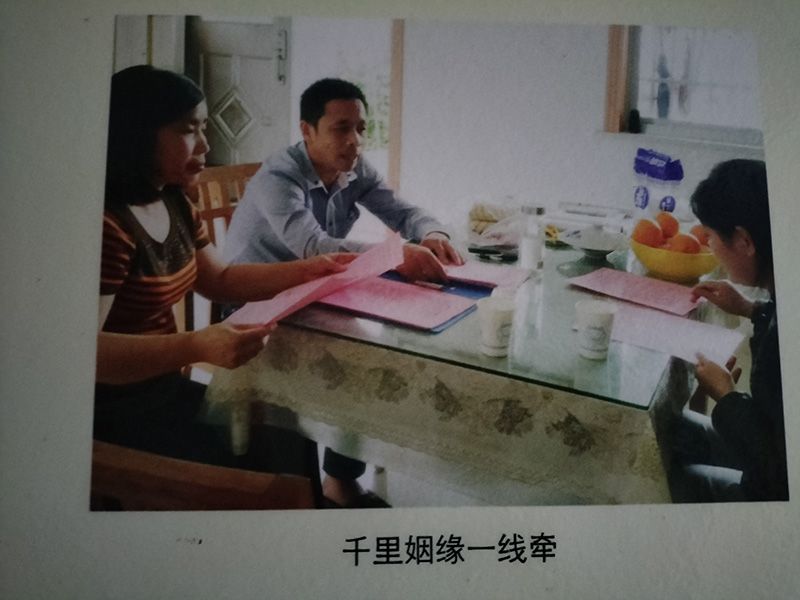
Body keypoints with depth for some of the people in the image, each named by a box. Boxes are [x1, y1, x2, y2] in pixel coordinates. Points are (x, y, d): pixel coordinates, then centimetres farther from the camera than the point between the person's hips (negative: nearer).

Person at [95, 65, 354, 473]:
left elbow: (221, 279, 17)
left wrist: (310, 270, 6)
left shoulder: (172, 204, 7)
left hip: (161, 389, 9)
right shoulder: (105, 224, -25)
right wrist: (196, 347, -38)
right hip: (110, 407, -9)